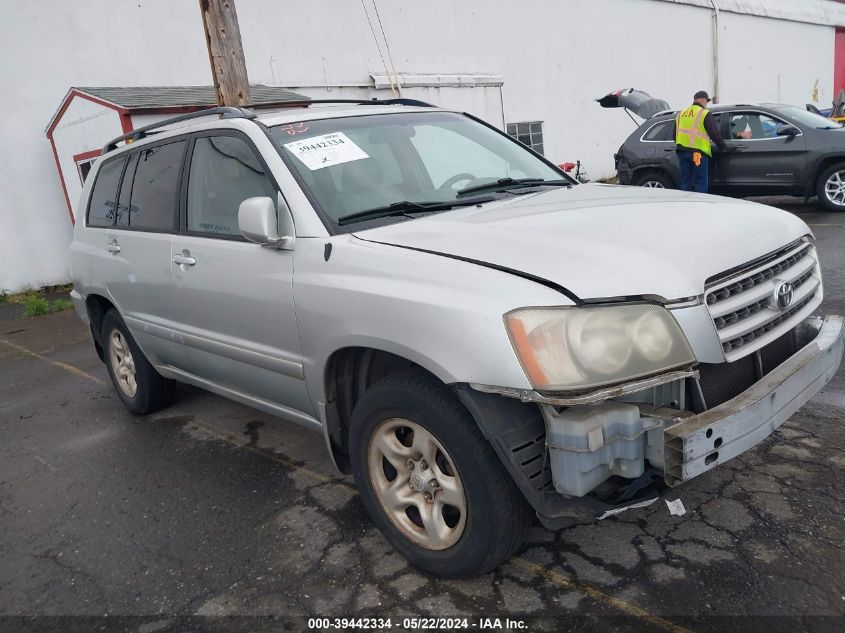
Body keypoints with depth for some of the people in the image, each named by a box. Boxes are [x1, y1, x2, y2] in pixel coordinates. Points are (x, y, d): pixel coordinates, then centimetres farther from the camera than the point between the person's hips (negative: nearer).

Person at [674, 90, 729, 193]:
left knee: (685, 181, 9)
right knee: (701, 182, -2)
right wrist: (724, 147, 6)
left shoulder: (681, 114, 17)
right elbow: (714, 134, -3)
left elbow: (675, 134, 22)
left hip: (681, 150, 6)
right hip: (698, 152, -6)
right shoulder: (705, 114, -2)